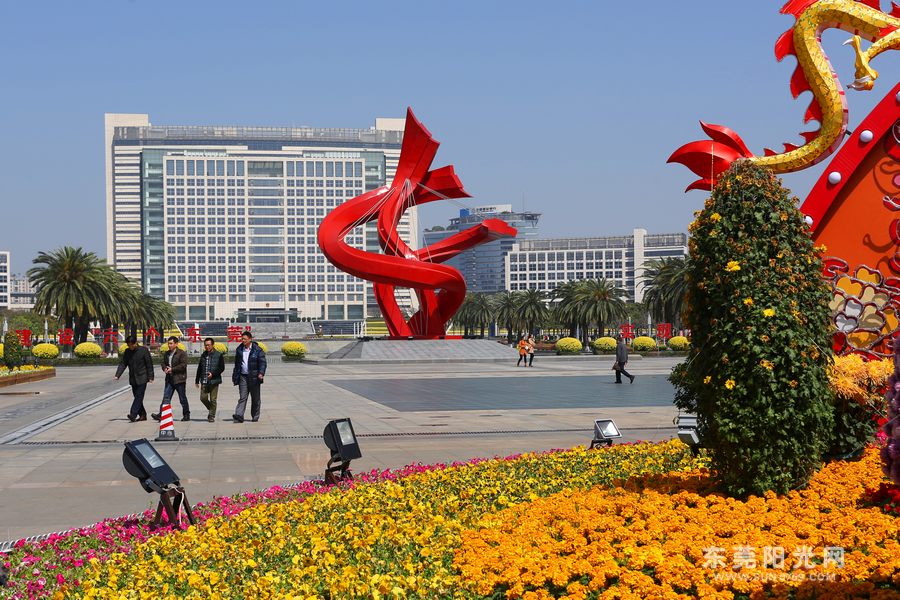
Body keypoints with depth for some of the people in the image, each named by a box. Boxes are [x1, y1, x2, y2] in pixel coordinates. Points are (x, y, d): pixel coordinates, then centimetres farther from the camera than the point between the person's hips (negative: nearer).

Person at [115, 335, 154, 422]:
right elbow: (122, 364, 3)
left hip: (142, 378, -5)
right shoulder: (127, 352, 5)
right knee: (137, 396, 7)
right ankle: (142, 415, 15)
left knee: (139, 396, -12)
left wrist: (150, 377, -7)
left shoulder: (143, 350, -7)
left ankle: (133, 414, -20)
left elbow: (149, 364, -5)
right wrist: (117, 375, -10)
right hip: (133, 378, 5)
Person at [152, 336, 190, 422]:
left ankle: (186, 415, 15)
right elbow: (163, 363, 21)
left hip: (179, 379, -6)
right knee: (166, 397, -3)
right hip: (169, 379, 6)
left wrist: (172, 369, -18)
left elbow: (183, 365, -16)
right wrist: (165, 368, -2)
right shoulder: (167, 353, 14)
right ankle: (161, 414, -8)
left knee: (183, 399, 4)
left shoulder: (182, 353, -9)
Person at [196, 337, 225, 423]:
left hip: (214, 381, -4)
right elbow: (199, 368, 19)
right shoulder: (203, 355, 12)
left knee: (213, 399, -2)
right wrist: (197, 380, 17)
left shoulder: (219, 355, -2)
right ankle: (211, 410, 24)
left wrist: (213, 374, -17)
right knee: (203, 398, -1)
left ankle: (212, 416, 7)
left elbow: (222, 368, -3)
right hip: (204, 381, 4)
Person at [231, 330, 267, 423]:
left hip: (254, 377, -3)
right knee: (242, 397, -5)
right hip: (243, 377, 3)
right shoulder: (239, 349, 10)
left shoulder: (257, 350, -4)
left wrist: (261, 373, -22)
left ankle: (255, 417, 18)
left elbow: (262, 362, -7)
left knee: (255, 399, 7)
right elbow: (237, 364, 18)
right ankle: (239, 416, -14)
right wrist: (235, 376, 16)